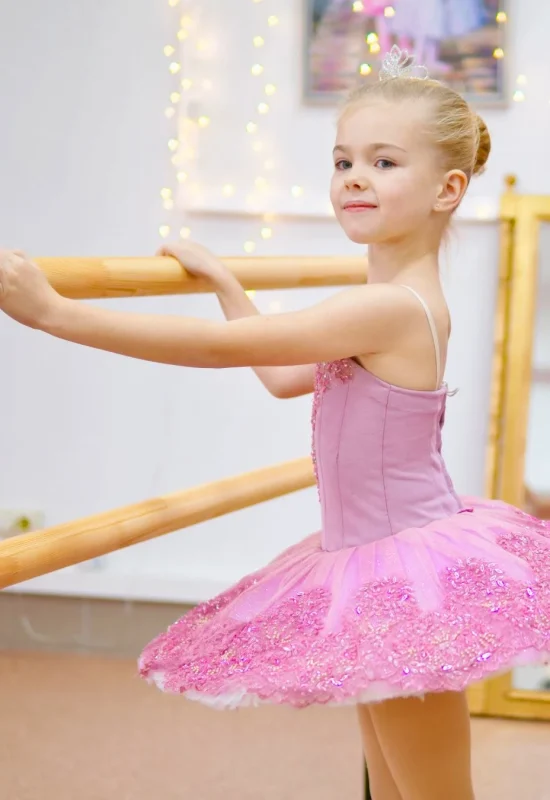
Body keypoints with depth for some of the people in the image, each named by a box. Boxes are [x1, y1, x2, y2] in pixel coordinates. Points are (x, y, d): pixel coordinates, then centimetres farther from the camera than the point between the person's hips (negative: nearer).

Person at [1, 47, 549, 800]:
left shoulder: (391, 308, -24)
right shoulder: (400, 306, 7)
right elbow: (284, 376, 19)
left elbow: (220, 346, -26)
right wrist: (221, 279, 24)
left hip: (409, 580, -9)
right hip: (384, 570, 9)